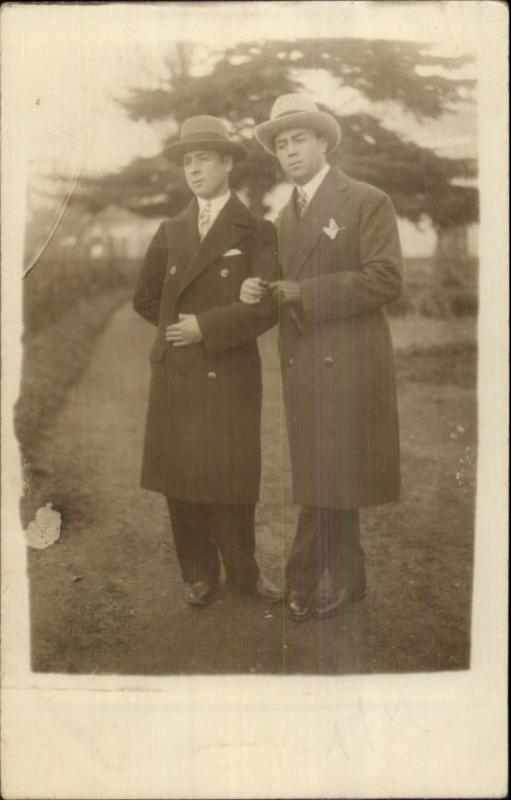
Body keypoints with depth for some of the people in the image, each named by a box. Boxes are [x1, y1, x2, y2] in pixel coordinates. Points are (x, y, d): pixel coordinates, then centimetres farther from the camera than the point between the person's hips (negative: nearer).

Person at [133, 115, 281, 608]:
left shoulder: (257, 231, 1)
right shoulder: (169, 233, 13)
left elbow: (266, 306, -10)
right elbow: (145, 299, 20)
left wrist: (205, 327, -13)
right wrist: (179, 326, 7)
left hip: (231, 375, -3)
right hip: (174, 377, 3)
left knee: (232, 478, 1)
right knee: (181, 479, 5)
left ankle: (242, 572, 20)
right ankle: (198, 574, 20)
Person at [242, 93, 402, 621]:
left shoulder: (367, 202, -4)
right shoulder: (285, 217, 17)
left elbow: (386, 280, -14)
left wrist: (304, 294, -15)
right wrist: (260, 293, -2)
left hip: (349, 364, -6)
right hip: (301, 366, 6)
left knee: (330, 479, -1)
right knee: (321, 479, 11)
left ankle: (304, 578, 13)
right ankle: (345, 580, 24)